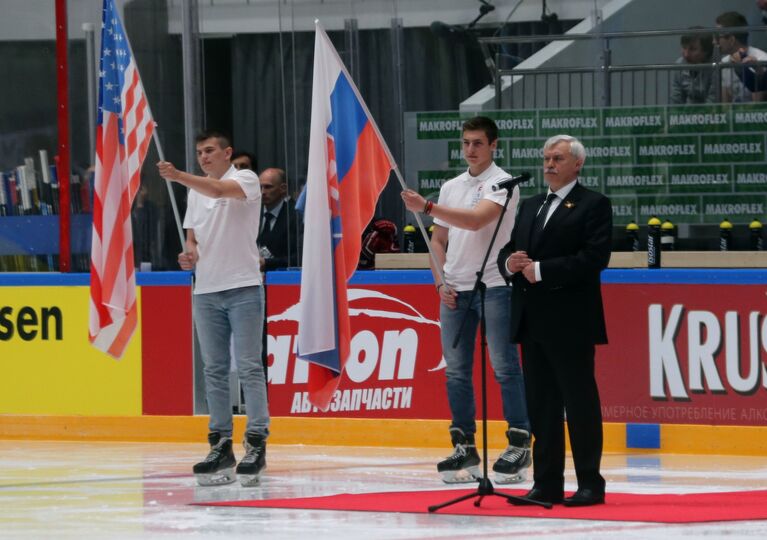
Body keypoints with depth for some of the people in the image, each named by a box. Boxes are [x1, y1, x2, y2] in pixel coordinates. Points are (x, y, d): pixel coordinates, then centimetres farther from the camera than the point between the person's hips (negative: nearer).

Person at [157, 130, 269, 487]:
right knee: (214, 370, 6)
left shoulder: (246, 179, -4)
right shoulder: (195, 192, 15)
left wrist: (179, 176, -36)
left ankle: (256, 445, -9)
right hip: (205, 290, 6)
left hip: (242, 287, -6)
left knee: (249, 367, -7)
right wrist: (189, 255, -2)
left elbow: (219, 191, -25)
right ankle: (221, 447, 8)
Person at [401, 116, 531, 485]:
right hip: (455, 289, 7)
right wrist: (441, 282, 7)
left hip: (493, 285, -7)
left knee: (505, 367, -6)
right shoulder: (451, 188, 16)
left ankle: (519, 445, -4)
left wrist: (426, 207, -24)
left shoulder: (502, 184, -5)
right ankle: (464, 449, 10)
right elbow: (439, 240, 20)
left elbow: (475, 220, -21)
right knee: (456, 371, 5)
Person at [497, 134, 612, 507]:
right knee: (540, 403, 7)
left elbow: (594, 257, -15)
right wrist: (510, 263, -6)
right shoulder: (529, 207, 20)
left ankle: (590, 484, 1)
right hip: (532, 322, 7)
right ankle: (547, 484, 10)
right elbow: (508, 252, 19)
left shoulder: (593, 205, -3)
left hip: (570, 323, -7)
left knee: (580, 402, -3)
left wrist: (540, 270, -16)